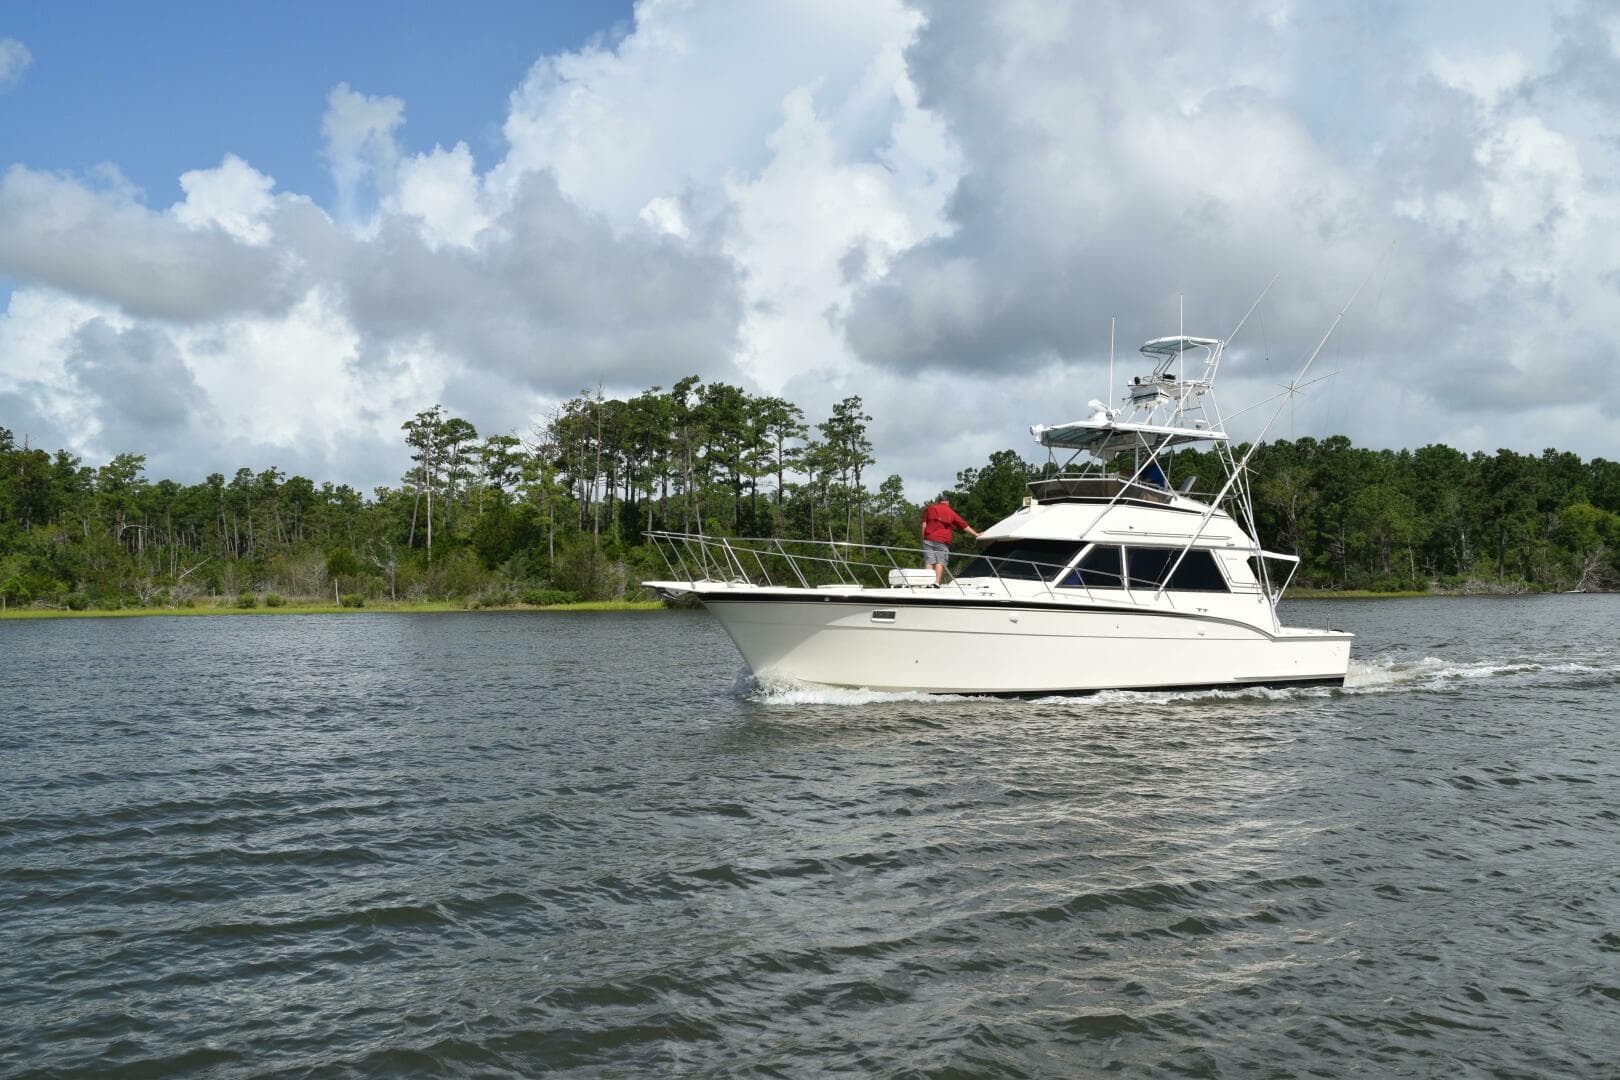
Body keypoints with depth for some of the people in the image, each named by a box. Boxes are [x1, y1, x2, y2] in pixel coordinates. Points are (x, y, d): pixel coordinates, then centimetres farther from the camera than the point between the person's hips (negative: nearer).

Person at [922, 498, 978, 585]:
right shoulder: (951, 513, 10)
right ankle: (937, 582, -15)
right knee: (940, 562, -2)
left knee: (929, 562, 0)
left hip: (928, 539, 1)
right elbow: (965, 526, 14)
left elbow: (924, 524, 7)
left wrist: (923, 538, 9)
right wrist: (976, 534, 21)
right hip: (942, 541, -1)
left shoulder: (930, 509, 13)